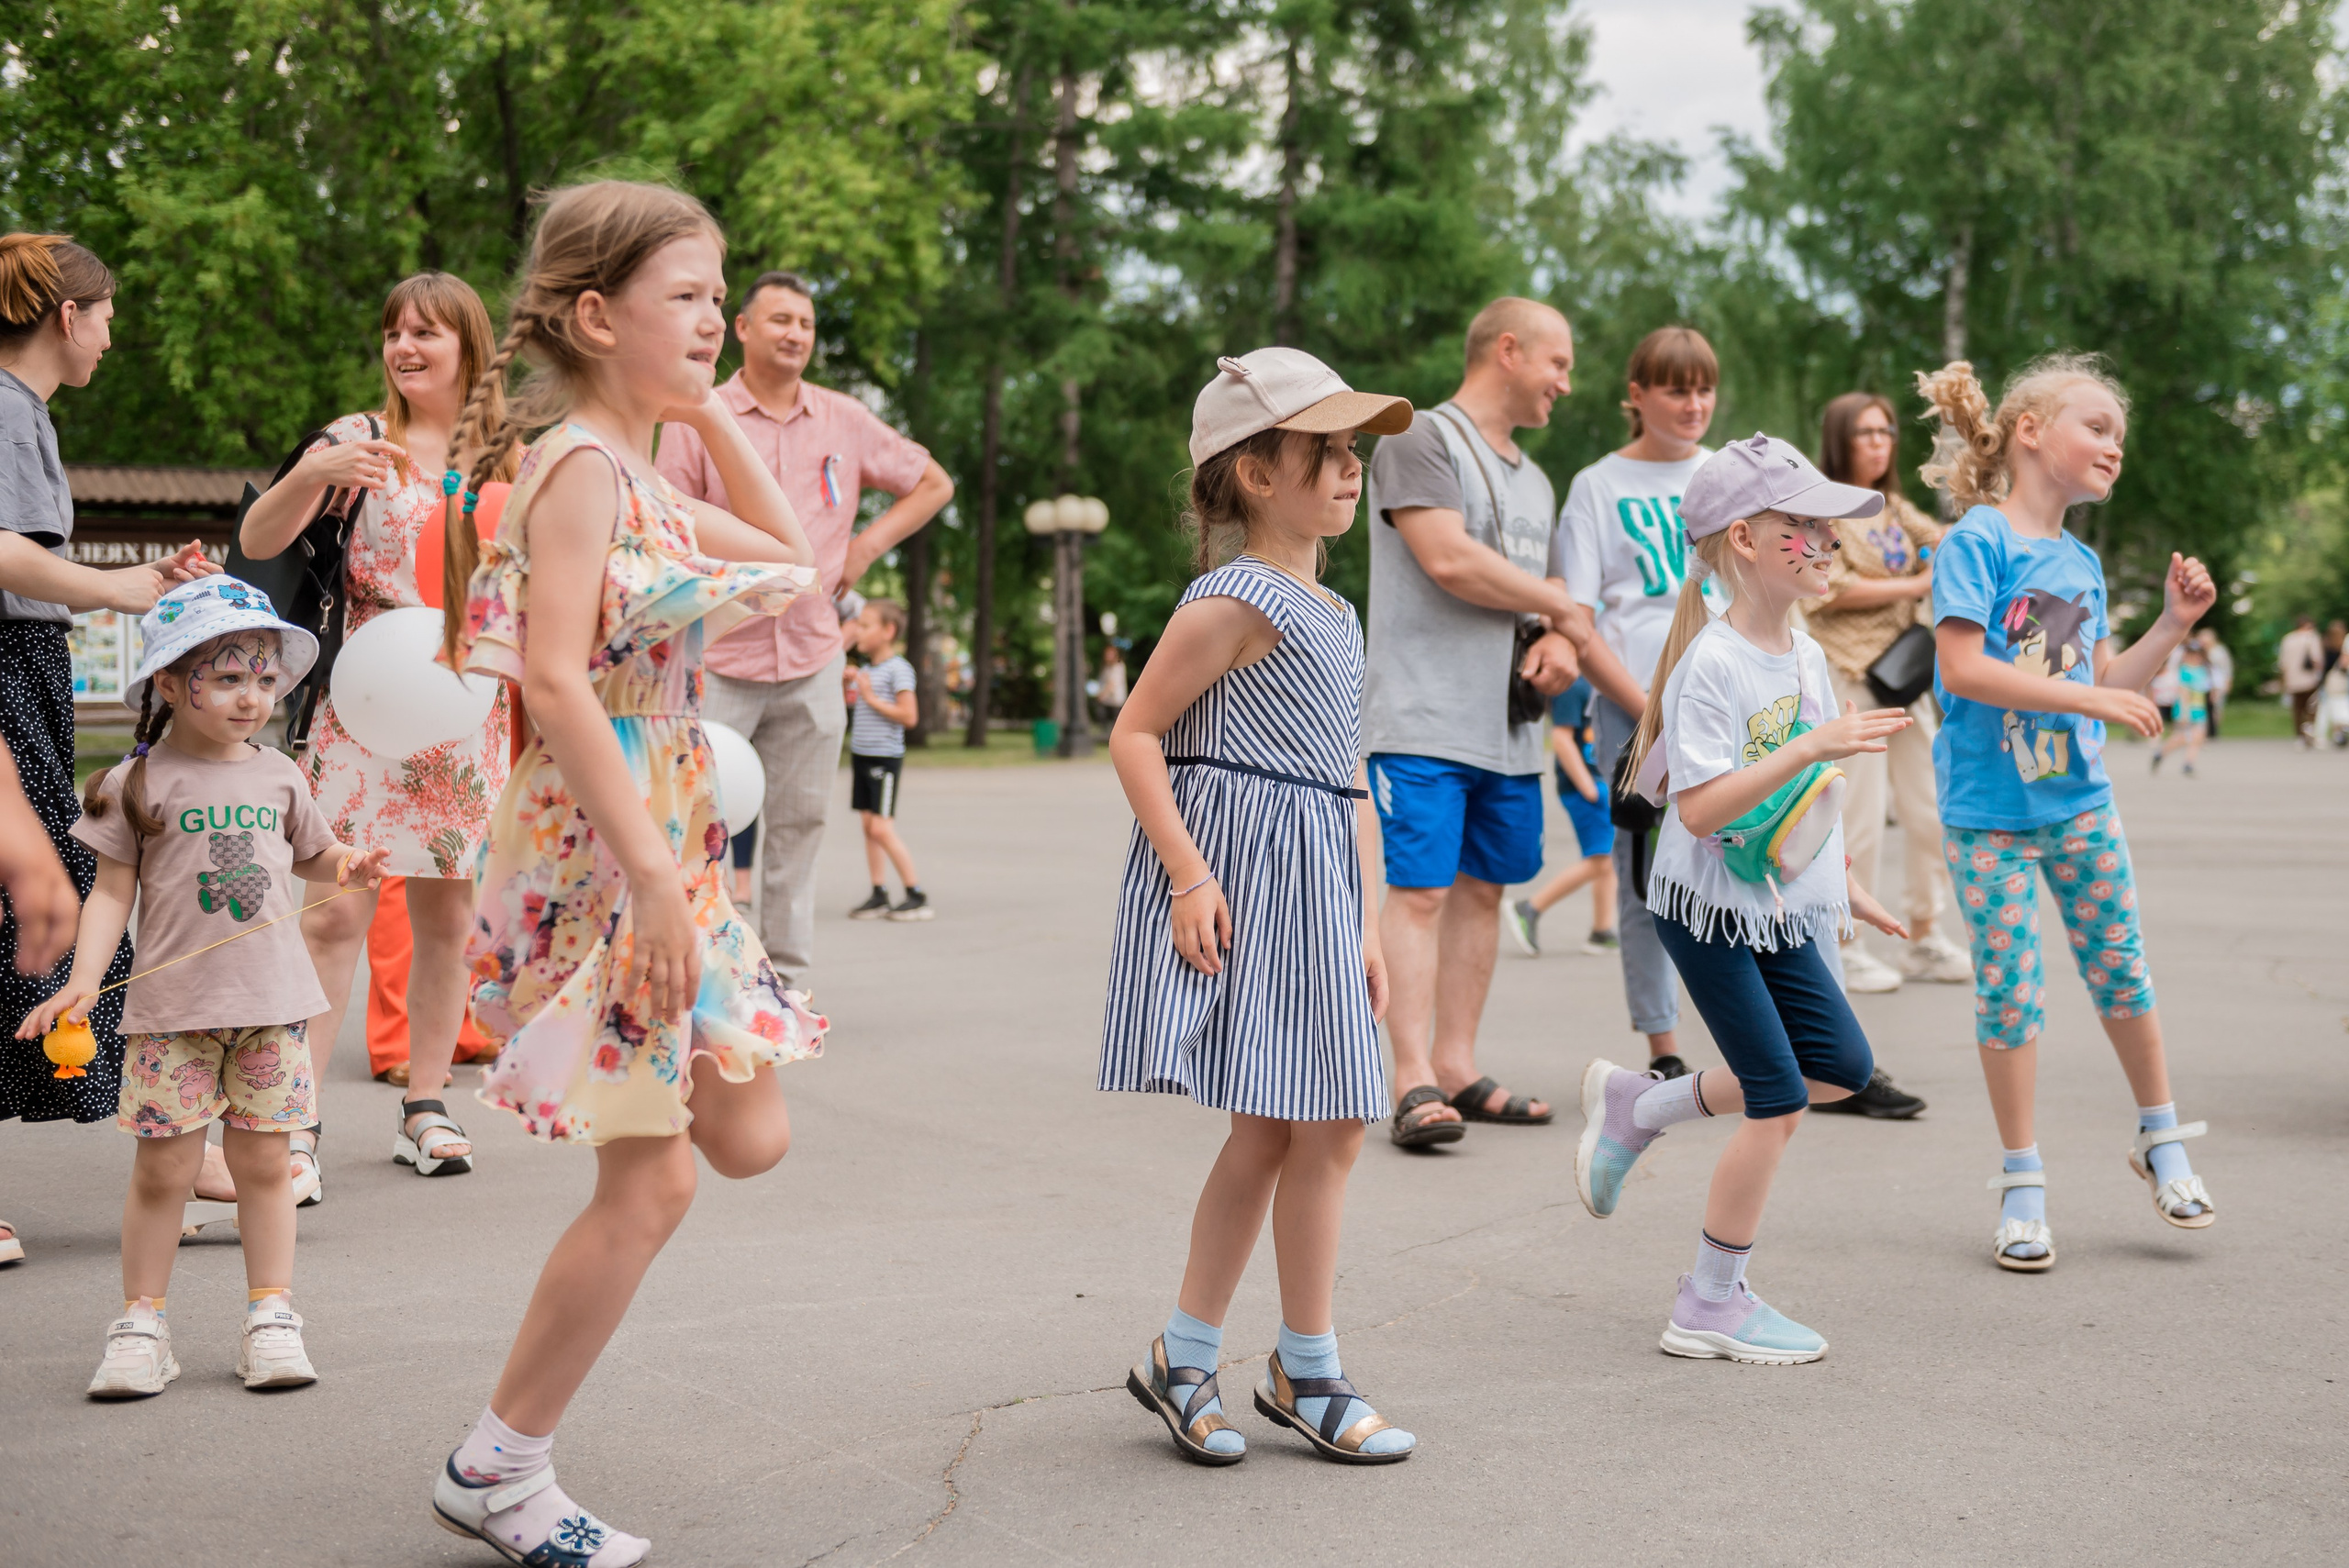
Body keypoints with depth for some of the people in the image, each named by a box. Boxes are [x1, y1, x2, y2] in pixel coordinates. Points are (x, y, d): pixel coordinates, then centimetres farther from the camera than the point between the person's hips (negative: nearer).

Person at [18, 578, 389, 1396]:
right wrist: (82, 980, -13)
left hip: (271, 1002, 3)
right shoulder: (138, 784, -1)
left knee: (263, 1159, 6)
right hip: (173, 1006, -3)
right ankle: (142, 1323, 13)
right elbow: (113, 891, -2)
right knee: (162, 1167, 0)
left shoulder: (277, 775, 9)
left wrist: (349, 866, 2)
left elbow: (311, 851, 25)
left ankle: (271, 1315, 15)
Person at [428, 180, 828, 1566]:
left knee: (751, 1141, 12)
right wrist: (651, 872, -25)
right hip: (598, 851, -9)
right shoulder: (580, 463, -14)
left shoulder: (642, 477, 13)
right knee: (651, 1183, -4)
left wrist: (716, 416, 15)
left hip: (670, 843, 9)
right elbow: (554, 681, -22)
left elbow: (796, 564, 24)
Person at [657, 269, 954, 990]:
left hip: (812, 659, 3)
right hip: (717, 658, -3)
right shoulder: (696, 422, 1)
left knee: (797, 823, 8)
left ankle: (786, 979, 16)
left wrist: (866, 546, 7)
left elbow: (933, 483, 19)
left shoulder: (844, 421, 9)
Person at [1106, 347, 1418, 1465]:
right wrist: (1189, 873, -20)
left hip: (1317, 881, 9)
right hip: (1245, 868, -9)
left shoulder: (1329, 613, 17)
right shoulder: (1237, 599, -11)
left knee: (1271, 1131, 10)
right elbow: (1134, 734, -13)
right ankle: (1307, 1375, 8)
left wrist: (1361, 926, 18)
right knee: (1325, 1124, -6)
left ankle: (1183, 1359, 19)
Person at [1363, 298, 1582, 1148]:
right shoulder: (1421, 440, -6)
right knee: (1418, 889, -11)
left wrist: (1555, 644, -1)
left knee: (1480, 889, 9)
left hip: (1509, 727, 8)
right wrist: (1558, 603, -6)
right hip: (1421, 719, -8)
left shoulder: (1533, 480, 22)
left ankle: (1457, 1066, 15)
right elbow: (1450, 559, -18)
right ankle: (1414, 1080, -13)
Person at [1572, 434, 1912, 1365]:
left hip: (1778, 912, 8)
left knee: (1842, 1065, 8)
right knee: (1780, 1099, -6)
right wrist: (1813, 747, -32)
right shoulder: (1712, 665, -21)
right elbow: (1700, 807, -28)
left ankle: (1638, 1105, 22)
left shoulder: (1805, 654, 6)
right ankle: (1712, 1305, 8)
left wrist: (1844, 883, 20)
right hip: (1708, 908, -8)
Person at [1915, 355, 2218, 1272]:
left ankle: (2161, 1140, 28)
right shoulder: (1977, 542, -12)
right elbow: (1962, 669, -23)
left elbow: (2109, 686, 15)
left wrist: (2173, 624, 3)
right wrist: (2091, 698, -25)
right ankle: (2022, 1184, 11)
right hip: (1989, 808, -6)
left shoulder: (2082, 566, 9)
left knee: (2120, 967, 10)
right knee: (2010, 991, -1)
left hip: (2078, 798, 6)